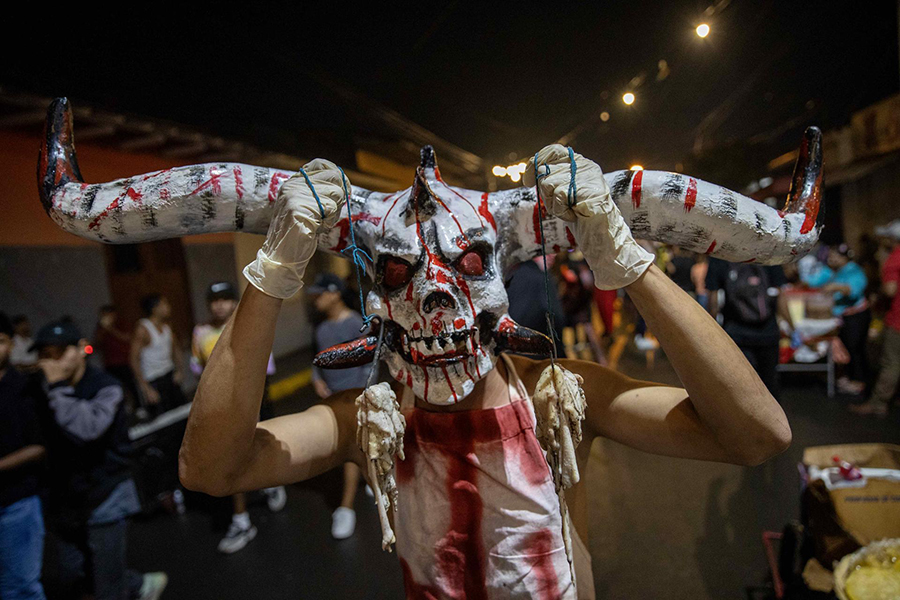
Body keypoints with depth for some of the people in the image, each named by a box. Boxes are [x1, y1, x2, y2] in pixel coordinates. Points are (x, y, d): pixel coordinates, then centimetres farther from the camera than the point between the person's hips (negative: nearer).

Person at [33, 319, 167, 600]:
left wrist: (58, 386, -26)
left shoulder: (106, 387, -16)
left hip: (105, 498, -6)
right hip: (66, 500, 6)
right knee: (74, 577, 18)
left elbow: (86, 429, -33)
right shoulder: (45, 389, -1)